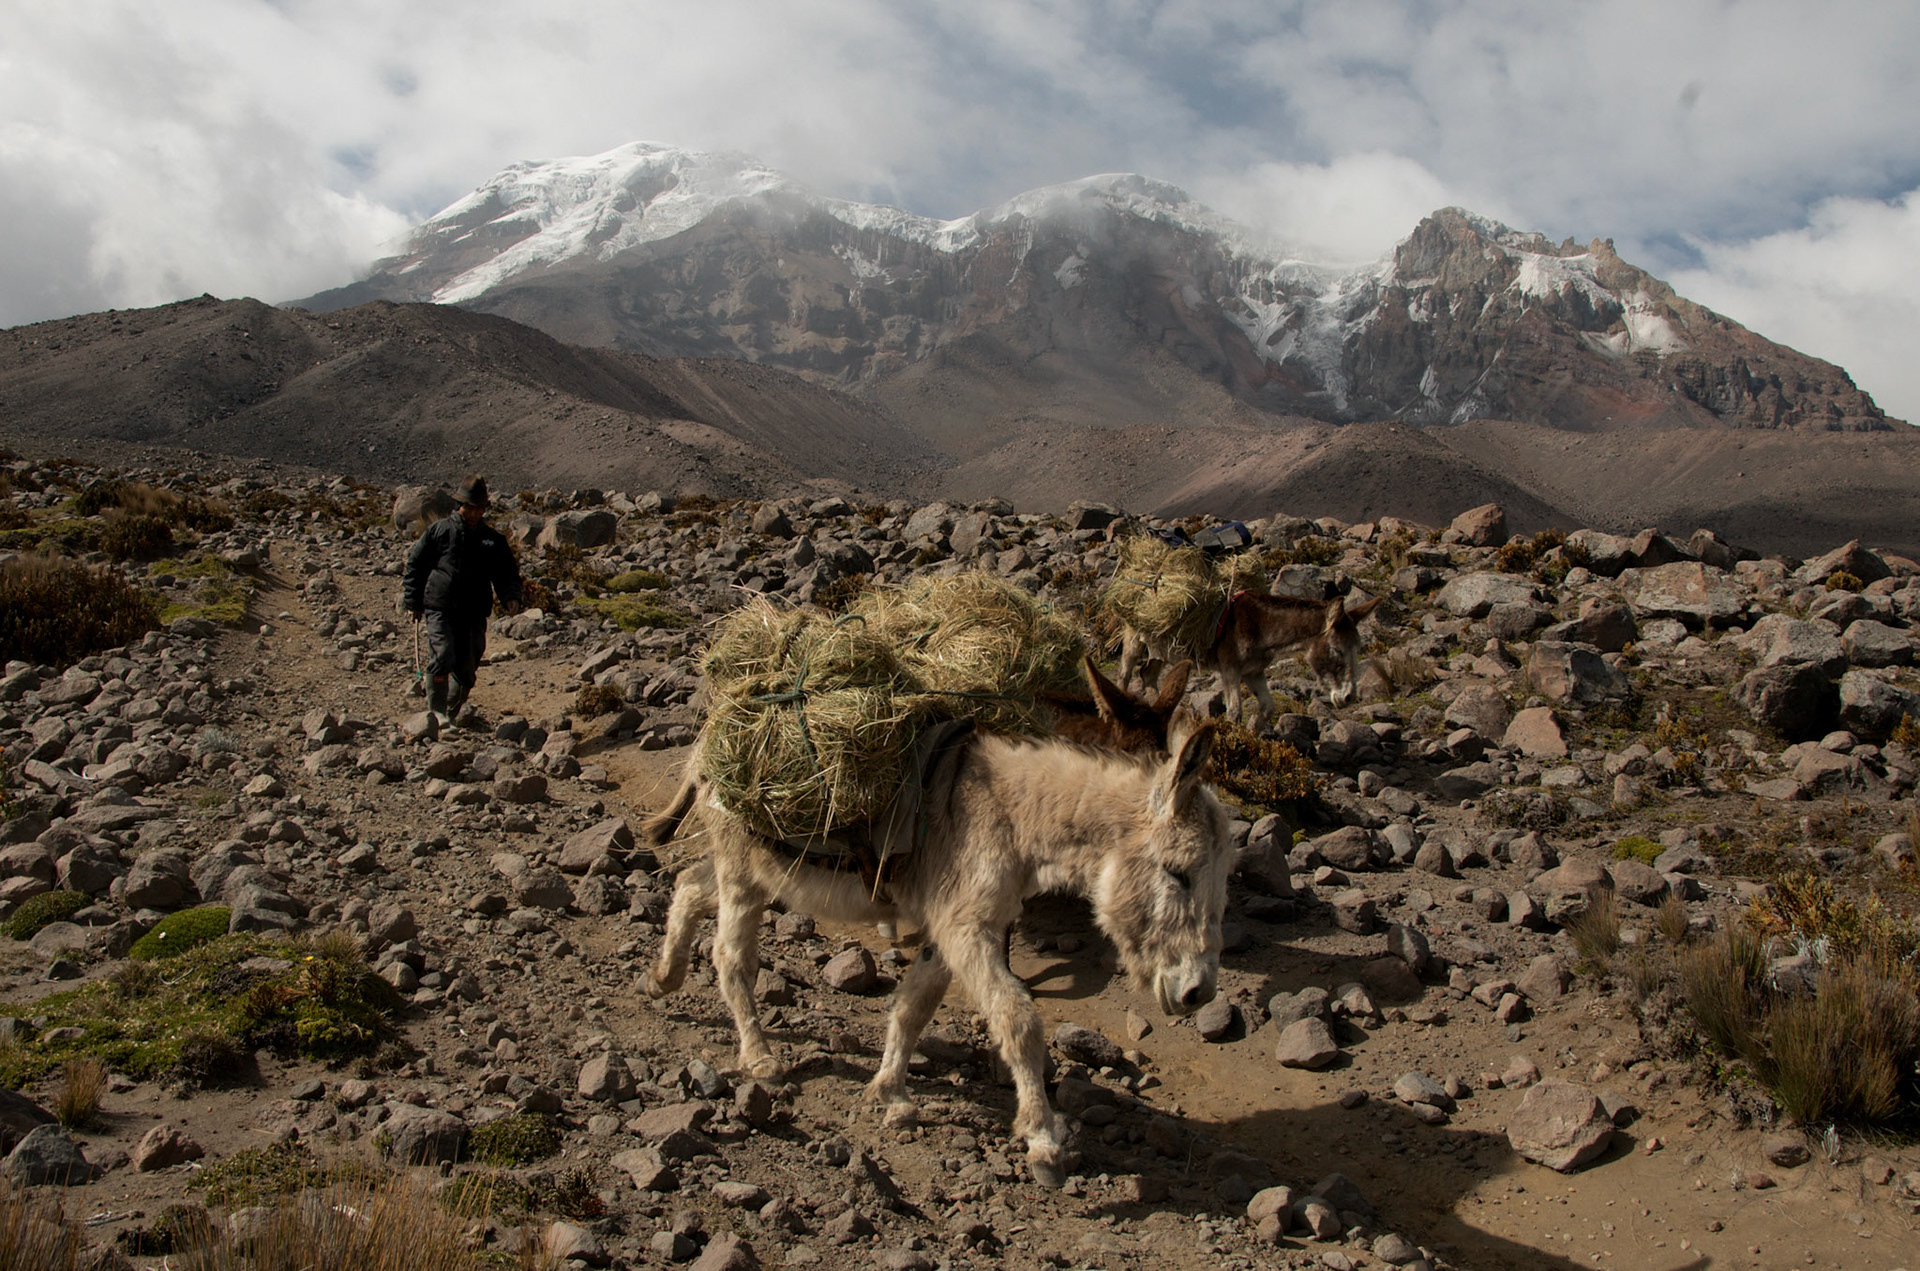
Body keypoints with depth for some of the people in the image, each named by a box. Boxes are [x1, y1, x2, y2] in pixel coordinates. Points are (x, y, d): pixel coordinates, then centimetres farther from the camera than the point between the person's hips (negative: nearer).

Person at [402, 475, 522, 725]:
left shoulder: (494, 540, 11)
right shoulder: (439, 531, 3)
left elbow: (507, 574, 17)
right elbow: (414, 565, 8)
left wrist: (510, 596, -4)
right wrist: (413, 602, 4)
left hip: (474, 615, 3)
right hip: (439, 610, -3)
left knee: (467, 670, 7)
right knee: (442, 658, -19)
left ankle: (452, 714, 25)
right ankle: (435, 710, -6)